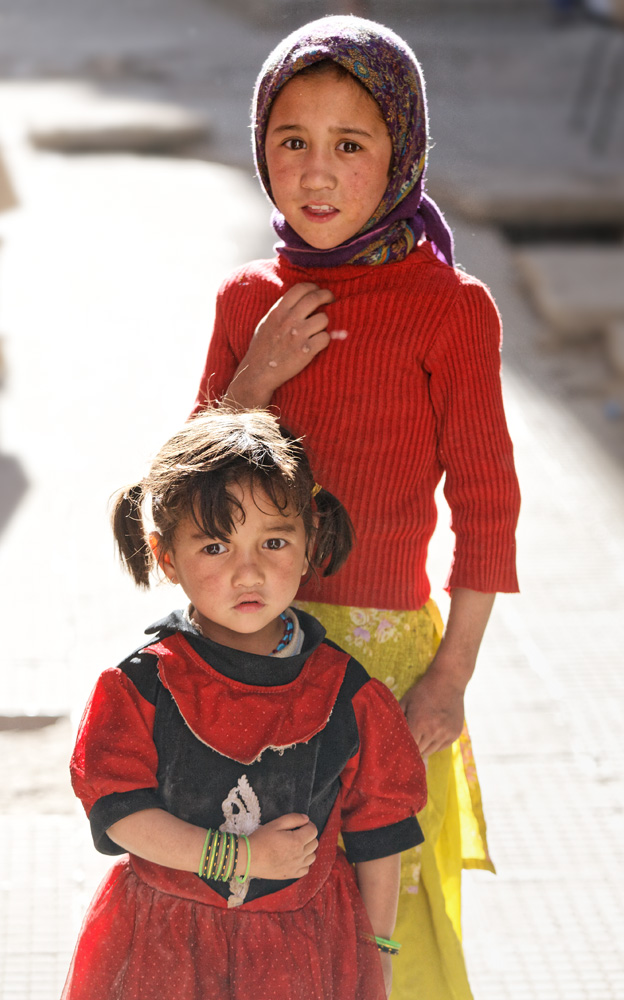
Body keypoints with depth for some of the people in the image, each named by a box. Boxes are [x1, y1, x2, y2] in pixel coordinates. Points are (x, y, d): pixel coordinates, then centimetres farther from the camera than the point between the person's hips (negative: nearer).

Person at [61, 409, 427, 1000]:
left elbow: (377, 836, 1)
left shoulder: (348, 694, -8)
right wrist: (243, 856, -21)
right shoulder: (141, 685, -12)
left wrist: (375, 952, 5)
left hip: (306, 944, 1)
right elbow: (119, 814, -15)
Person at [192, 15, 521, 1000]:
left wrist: (452, 676, -8)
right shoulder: (249, 299, 3)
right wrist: (256, 378, -9)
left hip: (382, 642, -4)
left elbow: (486, 505, -6)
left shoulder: (451, 309, -10)